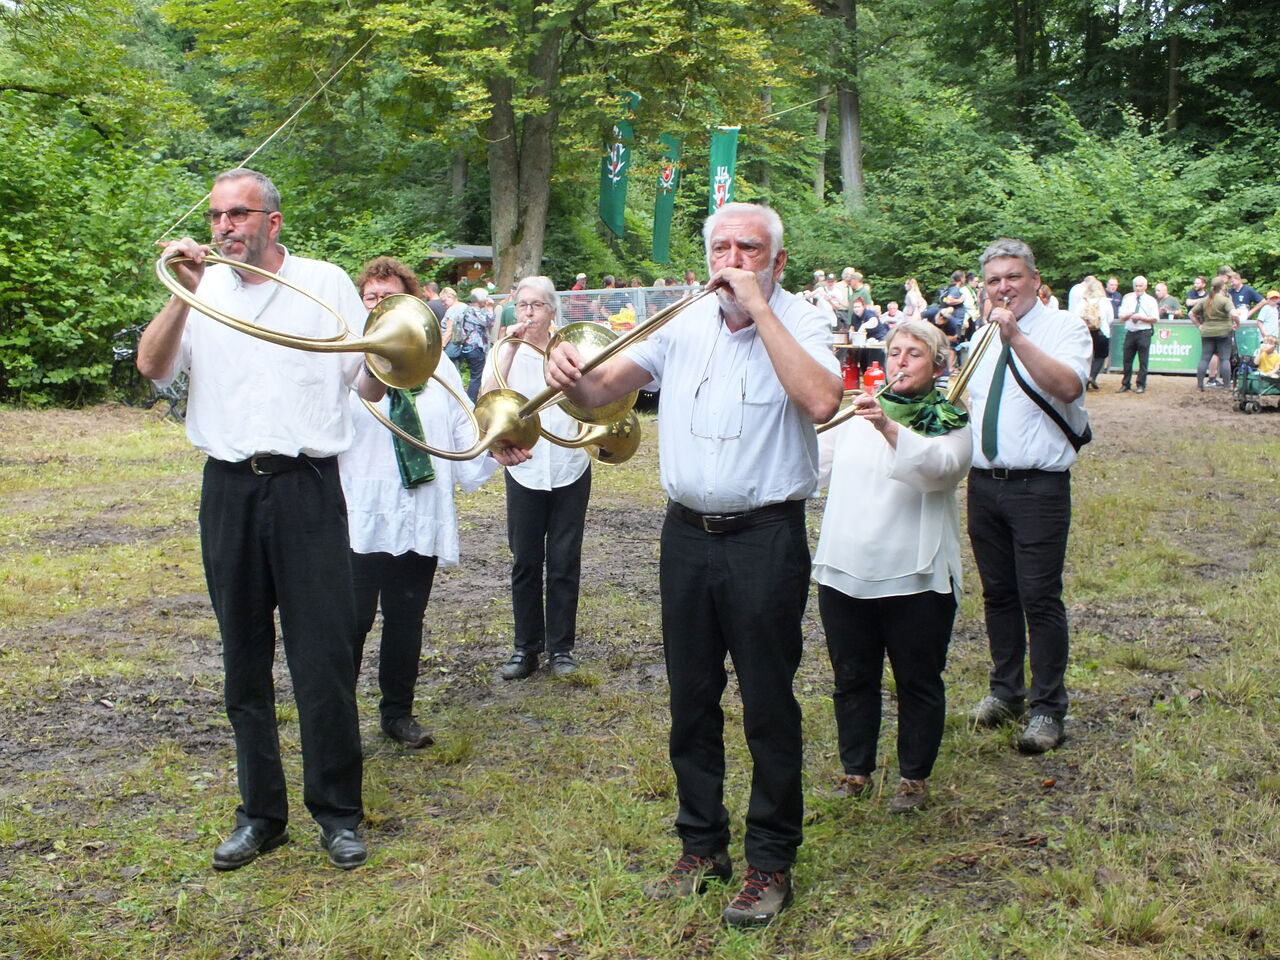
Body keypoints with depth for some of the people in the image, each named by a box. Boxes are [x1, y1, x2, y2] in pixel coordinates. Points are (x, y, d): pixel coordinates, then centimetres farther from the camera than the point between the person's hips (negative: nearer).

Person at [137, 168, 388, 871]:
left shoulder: (326, 283, 3)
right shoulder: (203, 290, 8)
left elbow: (369, 387, 3)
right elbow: (152, 367, -7)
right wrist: (183, 293, -19)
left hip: (307, 488, -2)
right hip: (229, 490, 3)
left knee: (324, 655, -2)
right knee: (244, 660, 10)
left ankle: (338, 811, 12)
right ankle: (260, 812, 22)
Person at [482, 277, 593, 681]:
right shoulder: (505, 352, 2)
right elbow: (488, 398, -16)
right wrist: (512, 347, -19)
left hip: (570, 470, 0)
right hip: (524, 471, 1)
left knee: (564, 562, 5)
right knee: (525, 563, 6)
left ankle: (561, 647, 16)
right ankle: (527, 647, 18)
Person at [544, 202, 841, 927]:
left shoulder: (800, 323, -8)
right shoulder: (685, 323, 6)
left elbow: (821, 402, -27)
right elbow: (604, 389, 2)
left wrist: (757, 307, -24)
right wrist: (572, 377, -22)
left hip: (765, 537, -5)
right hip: (687, 534, 5)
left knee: (768, 706, 4)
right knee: (691, 700, 14)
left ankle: (771, 861, 19)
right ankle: (703, 846, 30)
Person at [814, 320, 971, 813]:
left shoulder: (950, 423, -1)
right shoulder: (857, 415, 15)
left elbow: (937, 467, -23)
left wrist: (889, 428, -39)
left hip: (915, 577, -4)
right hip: (844, 572, 4)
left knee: (918, 682, 7)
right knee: (852, 679, 13)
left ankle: (914, 777, 22)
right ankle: (855, 770, 27)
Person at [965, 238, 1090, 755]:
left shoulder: (1063, 328, -5)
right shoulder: (982, 338, 16)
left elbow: (1068, 386, -25)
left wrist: (1016, 337, -29)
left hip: (1038, 486, -6)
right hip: (984, 483, 6)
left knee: (1040, 597, -5)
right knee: (997, 594, 14)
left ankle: (1048, 708, 4)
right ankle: (1005, 689, 28)